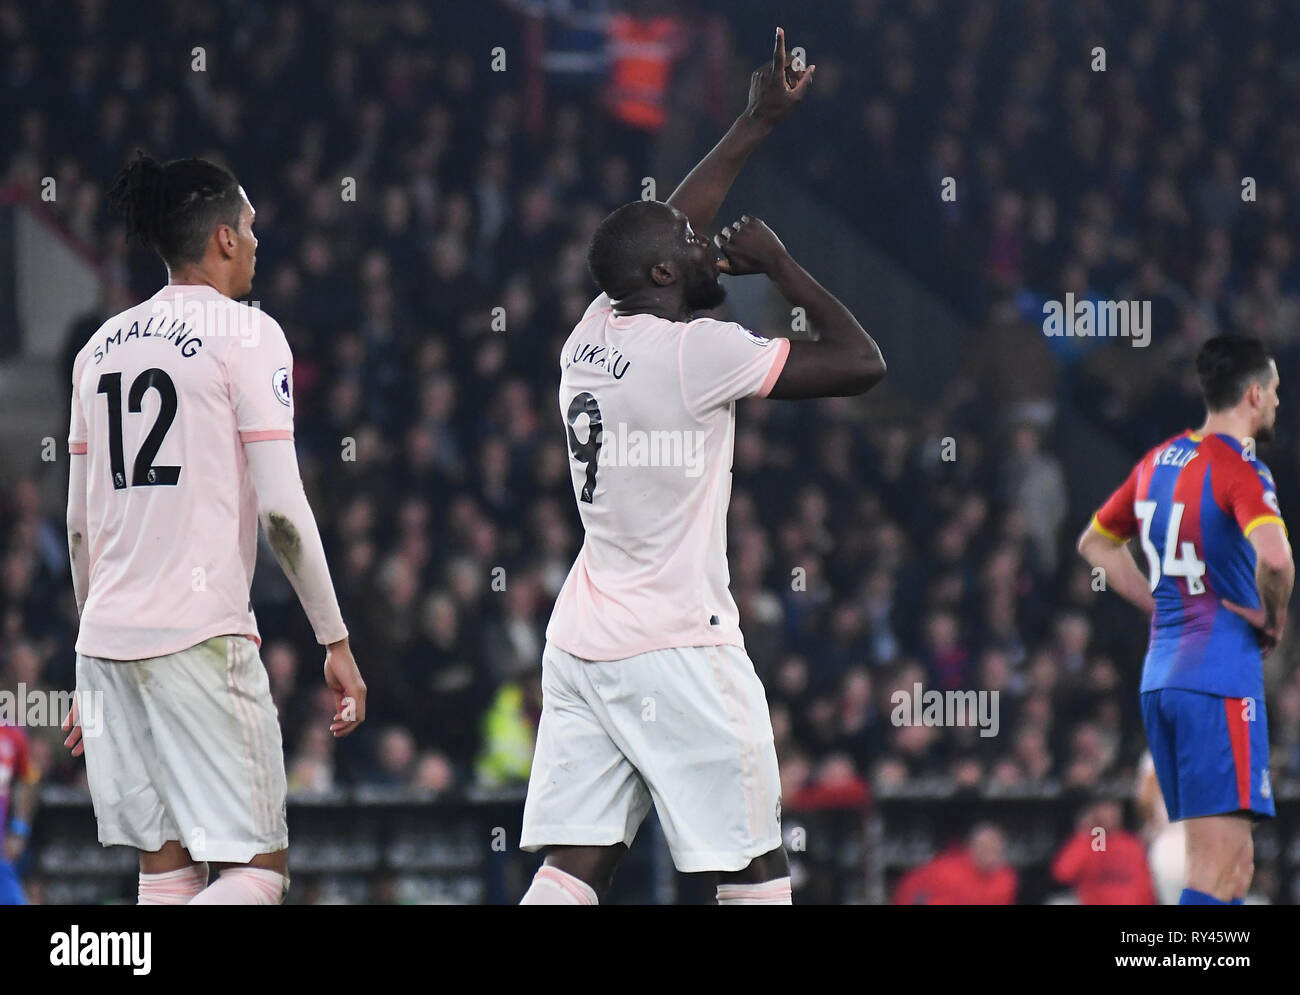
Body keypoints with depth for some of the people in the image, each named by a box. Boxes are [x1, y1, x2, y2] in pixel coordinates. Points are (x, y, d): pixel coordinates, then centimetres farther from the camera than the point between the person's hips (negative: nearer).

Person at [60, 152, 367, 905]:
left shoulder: (104, 345, 14)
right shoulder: (246, 334, -4)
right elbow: (281, 508, -10)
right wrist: (336, 641, -4)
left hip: (107, 639, 7)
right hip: (202, 635, -7)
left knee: (168, 871, 10)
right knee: (258, 872, -4)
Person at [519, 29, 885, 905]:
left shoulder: (593, 333, 10)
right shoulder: (696, 350, -11)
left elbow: (665, 228, 27)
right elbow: (861, 363, -10)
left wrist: (759, 124, 34)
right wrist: (780, 265, 2)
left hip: (582, 639, 7)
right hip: (677, 647, -7)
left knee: (575, 869, 1)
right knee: (756, 875, 1)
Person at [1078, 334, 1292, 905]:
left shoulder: (1159, 462, 15)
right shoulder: (1239, 470, -11)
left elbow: (1094, 543, 28)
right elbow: (1274, 557, -29)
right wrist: (1273, 619, -9)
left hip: (1161, 676, 9)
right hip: (1221, 682, -9)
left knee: (1234, 862, 13)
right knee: (1217, 864, -12)